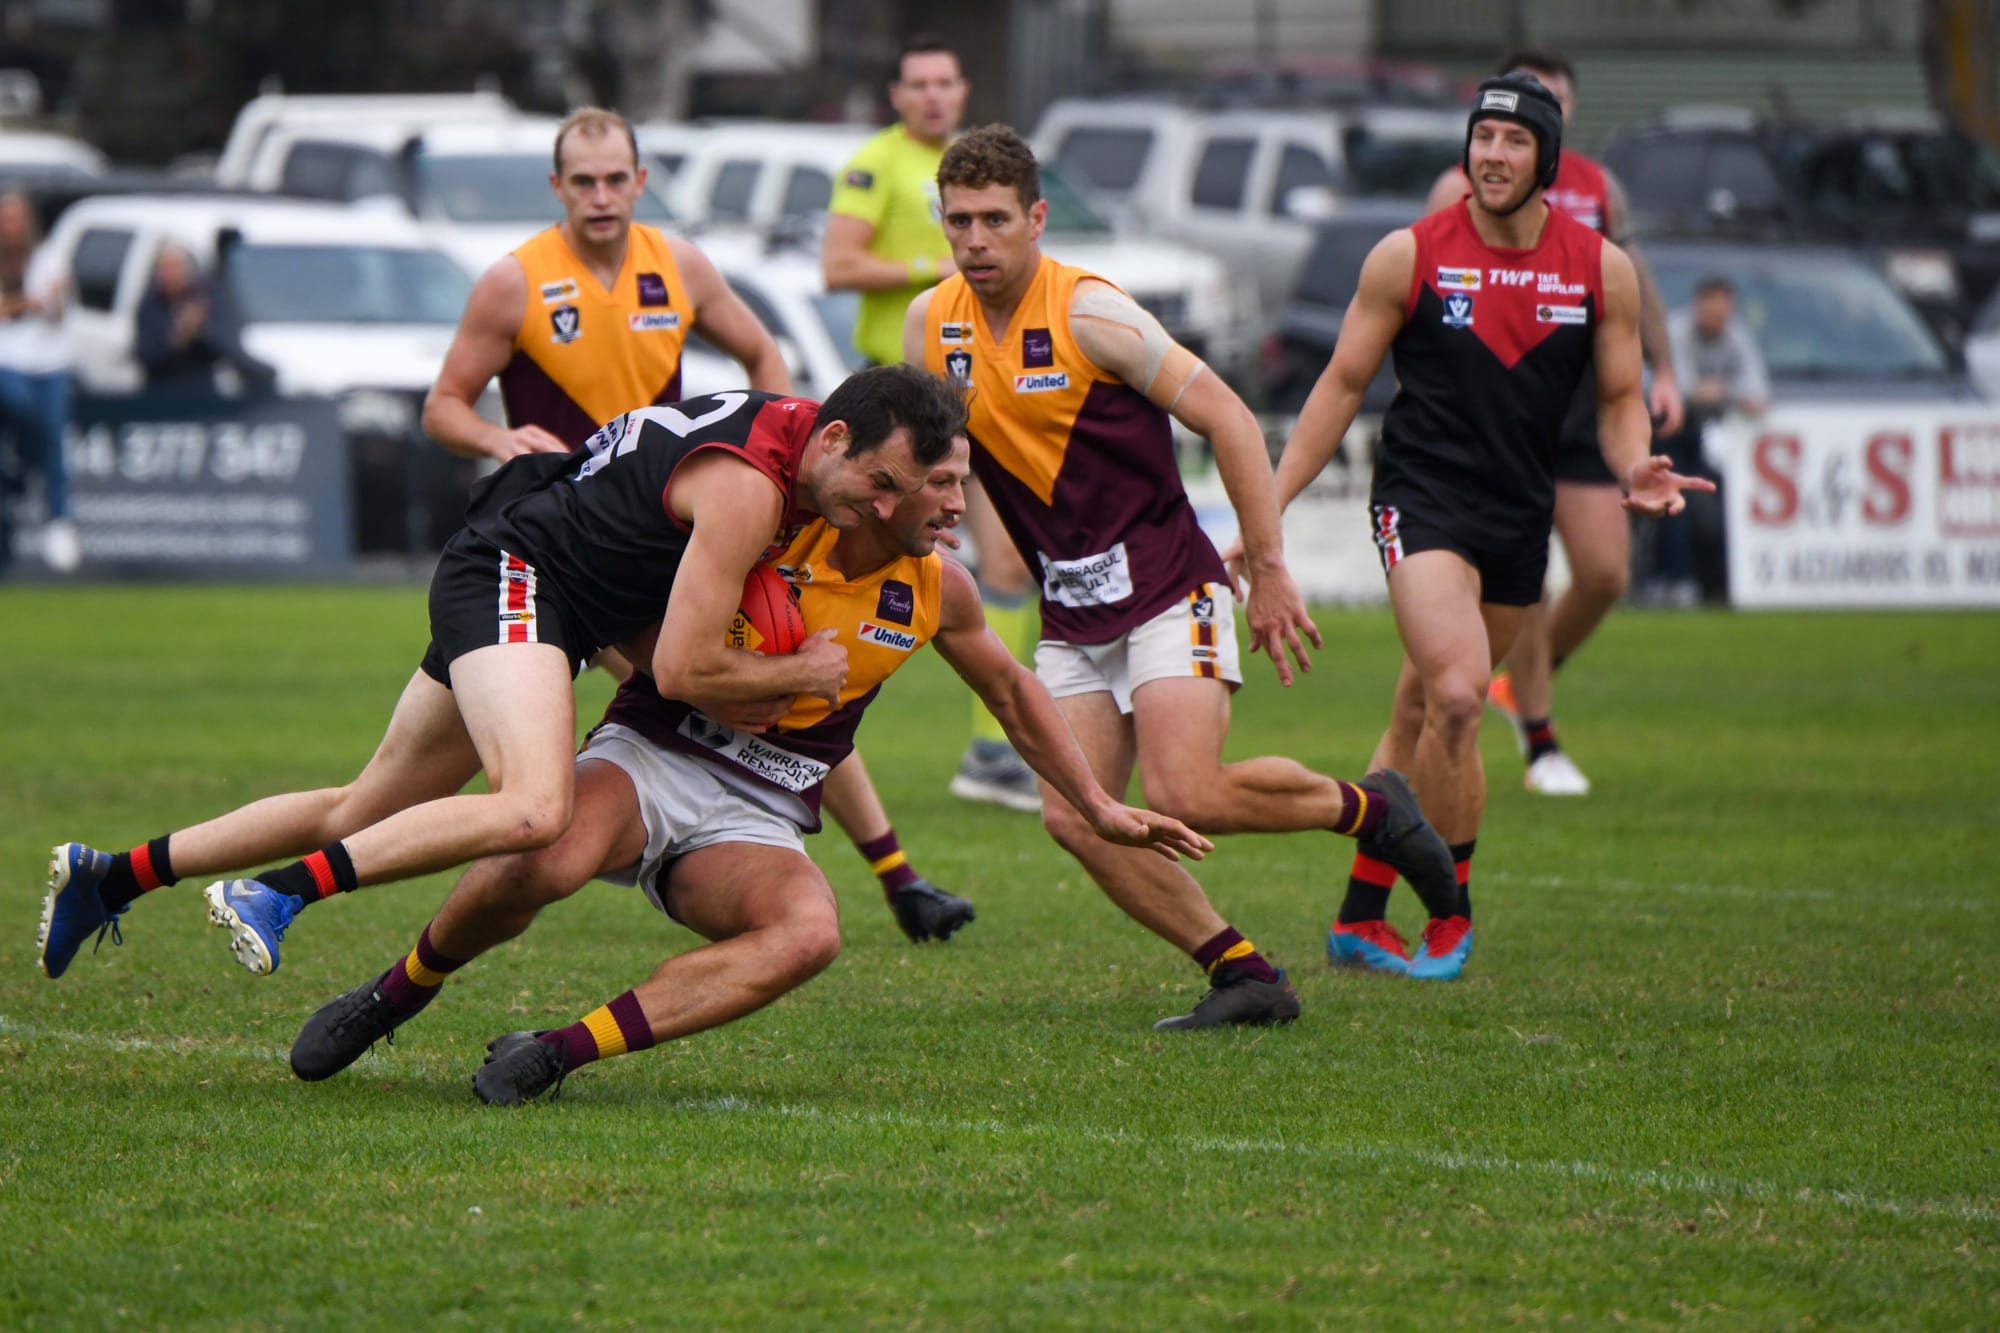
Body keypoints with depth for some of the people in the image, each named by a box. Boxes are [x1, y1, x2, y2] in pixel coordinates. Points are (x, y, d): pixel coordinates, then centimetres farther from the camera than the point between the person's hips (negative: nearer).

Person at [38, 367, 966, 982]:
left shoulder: (794, 429, 5)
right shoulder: (749, 488, -24)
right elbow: (682, 670, -21)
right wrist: (800, 673, -8)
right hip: (512, 575, -10)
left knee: (364, 815, 15)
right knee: (533, 811, -33)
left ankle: (108, 878, 24)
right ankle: (278, 895, -31)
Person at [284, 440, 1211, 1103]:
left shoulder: (937, 592, 7)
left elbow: (1013, 693, 26)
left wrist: (1099, 808, 27)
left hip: (754, 819, 4)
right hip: (653, 755, -4)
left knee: (808, 932, -32)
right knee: (542, 863, -37)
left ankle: (561, 1052, -30)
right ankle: (395, 994, -6)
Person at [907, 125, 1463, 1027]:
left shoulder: (1089, 313, -15)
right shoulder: (931, 324, 2)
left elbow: (1226, 418, -13)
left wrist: (1270, 571, -14)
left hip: (1166, 588, -6)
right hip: (1070, 610, 6)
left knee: (1184, 799, -20)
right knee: (1073, 820, -7)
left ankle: (1365, 806, 7)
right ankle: (1242, 974, 3)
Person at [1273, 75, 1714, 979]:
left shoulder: (1601, 268, 2)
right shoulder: (1407, 257, -4)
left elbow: (1619, 398, 11)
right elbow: (1342, 385, 3)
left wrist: (1634, 468, -11)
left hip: (1521, 519, 3)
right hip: (1421, 498, -3)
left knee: (1421, 718, 9)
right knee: (1455, 693, -22)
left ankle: (1360, 919, 22)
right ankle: (1449, 916, -8)